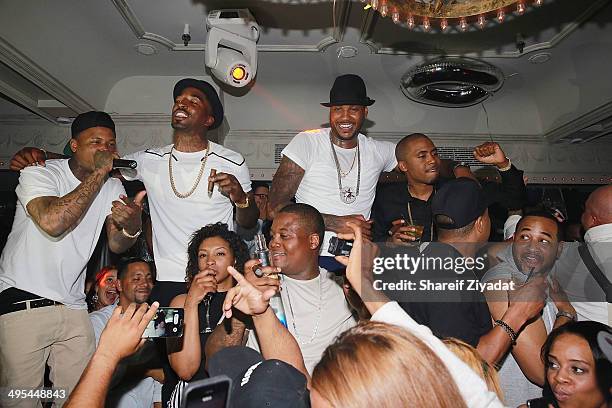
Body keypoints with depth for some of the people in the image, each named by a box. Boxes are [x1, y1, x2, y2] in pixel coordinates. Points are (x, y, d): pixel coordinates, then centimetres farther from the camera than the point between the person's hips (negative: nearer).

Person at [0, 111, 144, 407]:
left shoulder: (112, 188, 7)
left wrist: (132, 225, -22)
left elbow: (117, 246, 2)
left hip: (73, 306, 5)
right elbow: (52, 222, -30)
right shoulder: (38, 174, -9)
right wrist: (99, 172, -23)